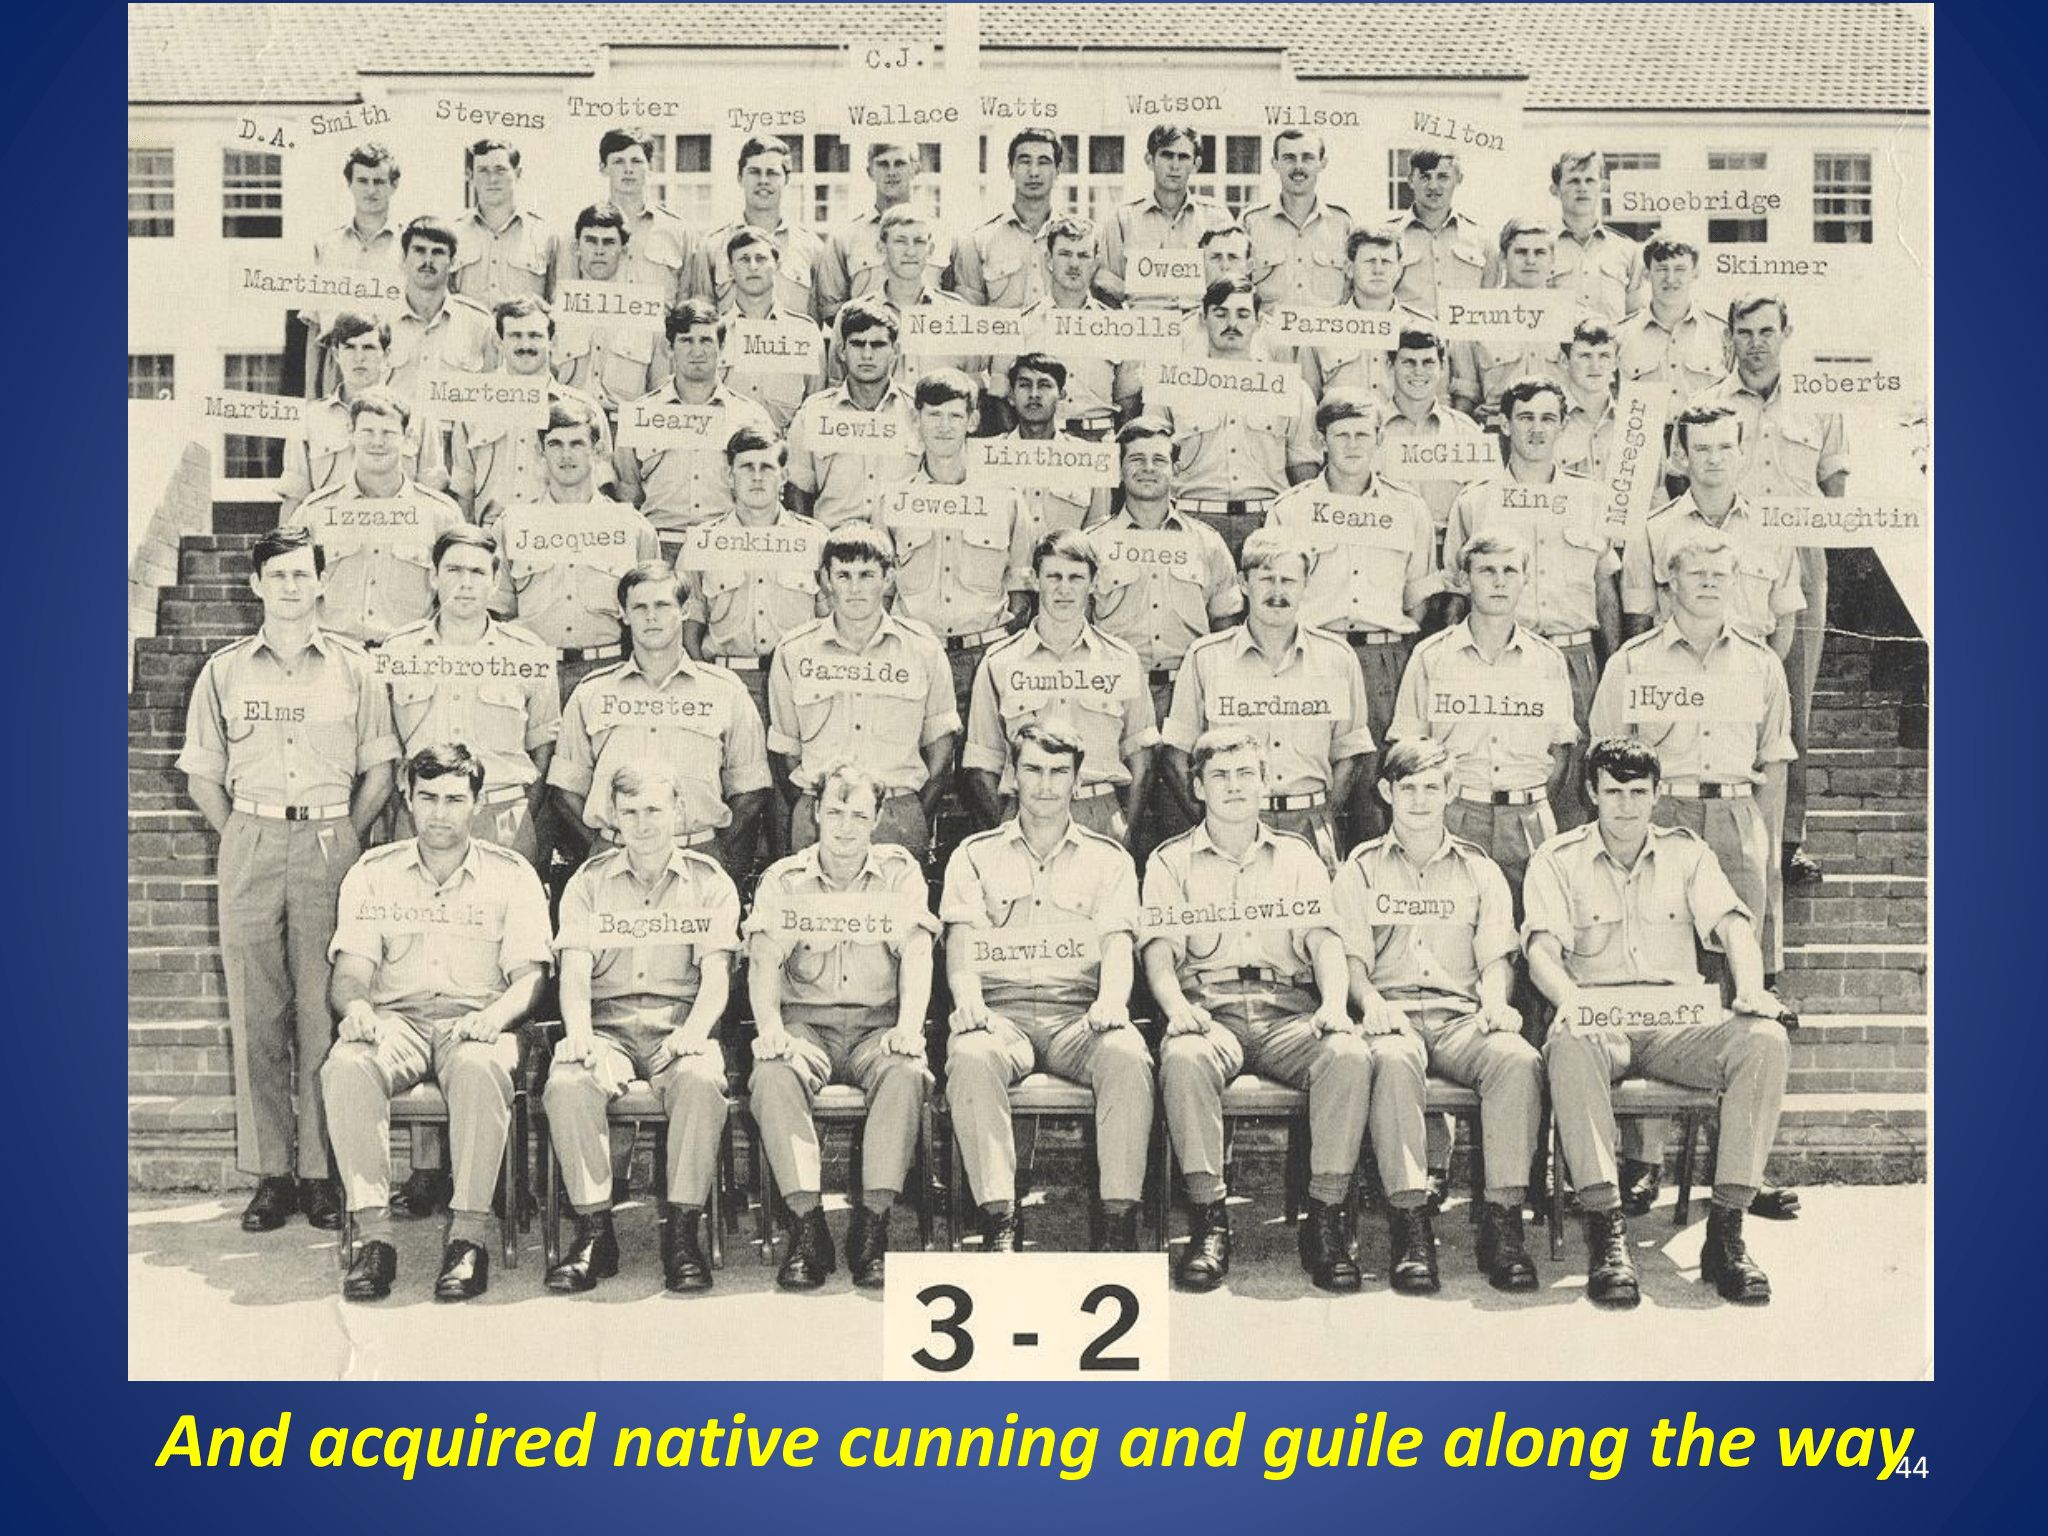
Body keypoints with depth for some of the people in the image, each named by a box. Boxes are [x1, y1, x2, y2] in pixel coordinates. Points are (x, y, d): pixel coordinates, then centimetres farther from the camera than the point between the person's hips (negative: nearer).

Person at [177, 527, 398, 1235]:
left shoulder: (353, 668, 9)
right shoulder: (224, 671, 11)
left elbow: (379, 772, 9)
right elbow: (202, 777, 13)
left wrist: (343, 840, 1)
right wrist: (243, 840, 4)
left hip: (331, 844, -1)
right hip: (249, 843, 1)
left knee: (323, 1011, -2)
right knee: (256, 1014, 0)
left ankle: (321, 1171, 4)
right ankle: (269, 1173, 6)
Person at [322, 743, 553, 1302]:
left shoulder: (512, 875, 9)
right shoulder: (372, 874, 14)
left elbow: (529, 974, 3)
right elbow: (351, 972, 6)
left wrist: (495, 1015, -19)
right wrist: (355, 1006, -19)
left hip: (475, 1021, -1)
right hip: (395, 1019, 2)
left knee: (481, 1067, -38)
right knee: (344, 1068, -33)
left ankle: (470, 1234, -32)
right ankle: (373, 1232, -29)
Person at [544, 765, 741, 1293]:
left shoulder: (709, 883, 11)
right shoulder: (589, 882, 14)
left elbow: (716, 977, 2)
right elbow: (574, 974, 3)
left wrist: (692, 1033, -19)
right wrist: (580, 1036, -17)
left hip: (679, 1024, -1)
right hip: (606, 1023, 1)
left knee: (701, 1082, -34)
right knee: (566, 1085, -31)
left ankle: (683, 1231, -26)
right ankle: (595, 1232, -21)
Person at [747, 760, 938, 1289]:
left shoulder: (900, 872, 9)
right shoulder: (782, 880, 9)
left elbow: (916, 956, -1)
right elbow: (764, 963, 0)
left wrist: (908, 1026, -19)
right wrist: (772, 1028, -20)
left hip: (877, 1022, 0)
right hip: (806, 1021, 0)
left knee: (906, 1073, -33)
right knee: (772, 1077, -32)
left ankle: (872, 1223, -29)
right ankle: (808, 1223, -31)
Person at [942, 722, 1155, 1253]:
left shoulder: (1107, 859, 18)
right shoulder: (976, 855, 18)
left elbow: (1117, 946, 6)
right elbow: (961, 943, 6)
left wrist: (1111, 999, -18)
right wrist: (967, 999, -17)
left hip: (1078, 1014, 0)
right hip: (1000, 1010, 0)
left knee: (1128, 1056, -33)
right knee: (970, 1058, -36)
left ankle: (1119, 1220, -32)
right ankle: (999, 1222, -37)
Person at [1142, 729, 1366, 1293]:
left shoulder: (1297, 857, 20)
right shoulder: (1170, 861, 15)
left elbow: (1324, 939, 7)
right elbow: (1159, 950, 3)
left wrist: (1333, 1003, -14)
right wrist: (1177, 1007, -19)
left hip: (1289, 1012, 1)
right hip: (1209, 1009, -1)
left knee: (1350, 1054, -31)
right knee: (1183, 1058, -36)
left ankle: (1325, 1218, -23)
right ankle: (1209, 1220, -27)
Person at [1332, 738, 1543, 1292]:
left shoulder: (1480, 869, 21)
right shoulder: (1360, 869, 17)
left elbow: (1496, 956, 12)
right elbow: (1351, 957, 7)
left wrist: (1495, 1000, -11)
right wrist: (1373, 1001, -15)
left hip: (1462, 1017, 2)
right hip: (1393, 1014, -1)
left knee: (1518, 1058, -32)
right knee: (1393, 1060, -38)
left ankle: (1503, 1221, -31)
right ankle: (1409, 1223, -38)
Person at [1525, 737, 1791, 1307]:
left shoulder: (1687, 853, 17)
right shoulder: (1557, 860, 9)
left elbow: (1731, 924, 3)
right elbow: (1542, 946, -5)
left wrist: (1751, 989, -19)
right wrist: (1569, 1000, -28)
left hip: (1680, 1022, 3)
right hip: (1597, 1020, -2)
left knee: (1765, 1040, -28)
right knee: (1570, 1045, -39)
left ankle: (1726, 1231, -27)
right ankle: (1607, 1232, -39)